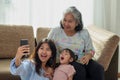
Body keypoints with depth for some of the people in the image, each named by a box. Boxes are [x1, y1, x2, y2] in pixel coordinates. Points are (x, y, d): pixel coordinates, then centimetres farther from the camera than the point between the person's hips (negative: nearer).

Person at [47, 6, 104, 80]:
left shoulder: (84, 33, 8)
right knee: (80, 70, -34)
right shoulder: (55, 32, 3)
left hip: (81, 61, 3)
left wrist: (88, 56, -10)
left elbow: (90, 50, 13)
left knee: (99, 69, -26)